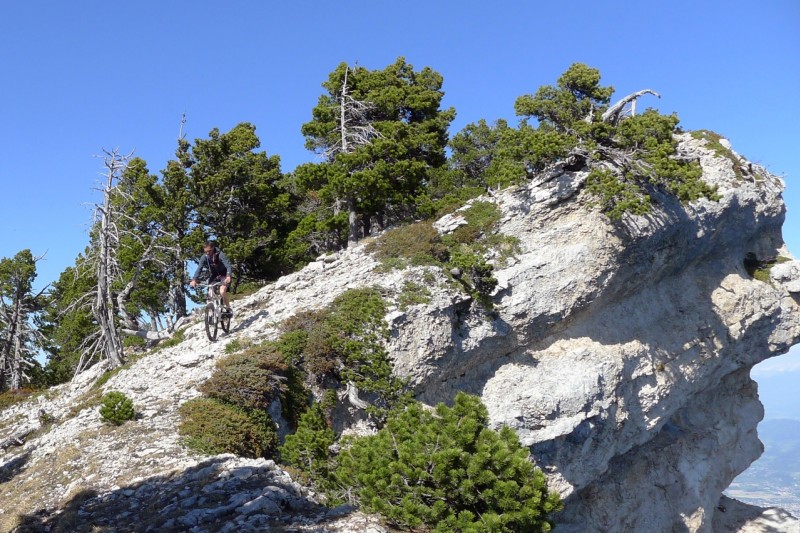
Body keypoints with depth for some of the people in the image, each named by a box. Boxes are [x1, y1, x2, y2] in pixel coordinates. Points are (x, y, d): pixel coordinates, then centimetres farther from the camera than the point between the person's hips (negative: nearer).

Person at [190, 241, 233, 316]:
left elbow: (228, 265, -37)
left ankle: (228, 309, -7)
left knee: (222, 291, -25)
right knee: (210, 293, -12)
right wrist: (194, 280, -41)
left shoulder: (220, 255, -26)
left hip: (224, 274, -4)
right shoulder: (204, 257, -16)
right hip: (213, 275, 4)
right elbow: (199, 268, -25)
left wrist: (228, 276, -56)